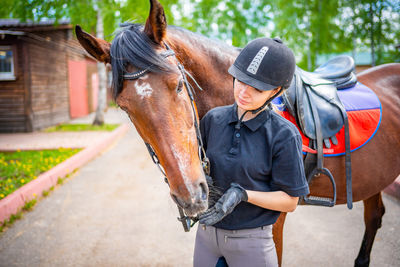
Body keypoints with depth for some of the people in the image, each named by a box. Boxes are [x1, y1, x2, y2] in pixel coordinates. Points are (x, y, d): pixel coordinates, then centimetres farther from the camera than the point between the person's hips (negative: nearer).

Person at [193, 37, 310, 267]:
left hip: (251, 241, -4)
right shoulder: (213, 119, -3)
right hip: (207, 232, 4)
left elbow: (290, 202, -11)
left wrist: (242, 195, -24)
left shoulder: (284, 135, -15)